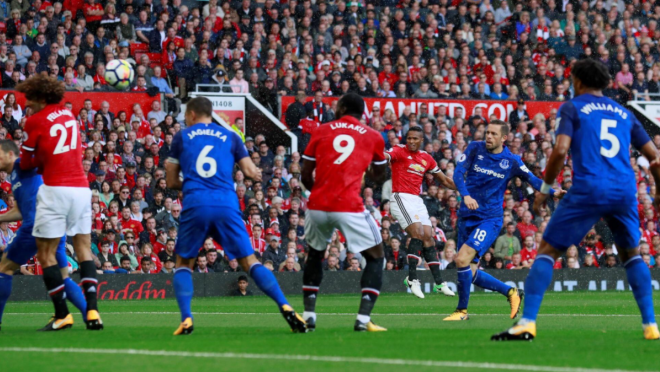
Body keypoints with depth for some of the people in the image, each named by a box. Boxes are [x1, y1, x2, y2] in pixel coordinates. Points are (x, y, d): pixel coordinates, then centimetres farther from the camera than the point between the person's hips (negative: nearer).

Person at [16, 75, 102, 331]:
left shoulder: (35, 121, -4)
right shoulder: (68, 115, 14)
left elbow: (25, 163, 3)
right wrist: (45, 161, 10)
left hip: (55, 190, -6)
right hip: (82, 187, 6)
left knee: (46, 252, 1)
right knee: (84, 248, 11)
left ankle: (62, 314, -2)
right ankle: (92, 310, -1)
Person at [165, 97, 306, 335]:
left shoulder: (182, 137, 15)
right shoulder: (230, 136, 16)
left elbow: (171, 182, 17)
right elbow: (252, 173, 11)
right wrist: (256, 174, 33)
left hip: (195, 205, -1)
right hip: (226, 205, 1)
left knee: (183, 263, 15)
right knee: (249, 261, 6)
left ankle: (186, 319, -5)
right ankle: (285, 308, -11)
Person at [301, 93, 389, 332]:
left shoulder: (321, 132, 12)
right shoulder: (373, 137, 11)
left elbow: (305, 176, 12)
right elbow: (379, 176, 23)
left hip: (317, 206, 2)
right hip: (349, 209, -2)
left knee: (315, 255, 28)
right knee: (376, 258, 12)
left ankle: (308, 315, 21)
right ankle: (363, 319, -3)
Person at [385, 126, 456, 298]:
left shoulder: (427, 158, 13)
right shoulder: (399, 151, -5)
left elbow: (444, 179, 24)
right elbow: (385, 156, -27)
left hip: (417, 200, 6)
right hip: (401, 198, -6)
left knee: (428, 238, 5)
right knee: (418, 234, -20)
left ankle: (439, 282, 11)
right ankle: (412, 278, -15)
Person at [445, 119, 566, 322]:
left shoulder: (511, 161, -2)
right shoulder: (475, 148, -1)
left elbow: (532, 180, 7)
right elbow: (458, 172, -10)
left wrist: (553, 192, -10)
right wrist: (466, 195, -28)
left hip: (490, 218, -4)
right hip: (467, 216, 4)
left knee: (462, 260, -21)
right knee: (470, 272, 5)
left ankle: (462, 310, -4)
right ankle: (511, 292, 25)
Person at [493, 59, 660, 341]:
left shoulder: (572, 108, 8)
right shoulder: (624, 113, 21)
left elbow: (560, 150, -8)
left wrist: (545, 189, 3)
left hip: (587, 190, -4)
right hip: (625, 191, 4)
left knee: (547, 251, 3)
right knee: (631, 254, 23)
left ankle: (526, 323, -11)